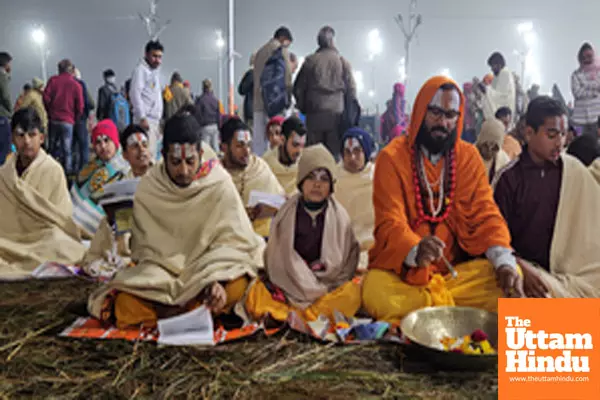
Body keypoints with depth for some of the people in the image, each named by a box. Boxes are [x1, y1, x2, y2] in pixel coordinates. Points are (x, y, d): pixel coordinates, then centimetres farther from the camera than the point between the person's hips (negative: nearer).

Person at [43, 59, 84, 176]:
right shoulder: (77, 85, -2)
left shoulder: (53, 80, 2)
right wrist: (75, 119, 15)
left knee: (53, 147, 13)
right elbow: (80, 106, -2)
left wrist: (50, 111, 11)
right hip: (68, 121, -2)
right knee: (67, 150, 1)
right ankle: (67, 171, -2)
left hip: (53, 119, 2)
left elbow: (46, 97, -5)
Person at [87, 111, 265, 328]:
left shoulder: (220, 185, -9)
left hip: (207, 271, -1)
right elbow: (145, 249, 2)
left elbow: (232, 242, -11)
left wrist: (218, 280, -28)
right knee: (124, 303, -26)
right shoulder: (148, 188, -4)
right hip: (161, 274, 1)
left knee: (236, 287, -34)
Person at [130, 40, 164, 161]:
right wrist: (142, 118, -20)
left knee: (154, 155, 7)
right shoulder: (140, 70, -4)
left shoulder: (155, 72, 22)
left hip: (155, 120, 9)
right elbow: (135, 93, -14)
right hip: (146, 120, -9)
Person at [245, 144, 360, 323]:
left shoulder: (339, 216, 6)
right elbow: (276, 258, 2)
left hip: (329, 287, 0)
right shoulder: (287, 213, 5)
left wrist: (324, 287, -12)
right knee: (256, 294, -25)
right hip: (289, 287, 0)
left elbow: (348, 261, 4)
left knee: (352, 292, -31)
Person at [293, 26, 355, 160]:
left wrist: (303, 108, 18)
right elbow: (351, 89, 3)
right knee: (335, 153, 1)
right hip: (337, 113, 0)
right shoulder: (343, 62, 2)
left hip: (314, 114, 1)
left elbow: (298, 88, 7)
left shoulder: (310, 61, 4)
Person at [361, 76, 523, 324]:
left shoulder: (469, 156, 4)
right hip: (403, 270, -2)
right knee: (376, 291, -33)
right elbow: (390, 224, -15)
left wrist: (504, 261, -22)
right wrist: (415, 251, -38)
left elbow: (484, 214, -2)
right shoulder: (392, 158, -6)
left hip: (456, 268, 3)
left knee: (511, 276, -22)